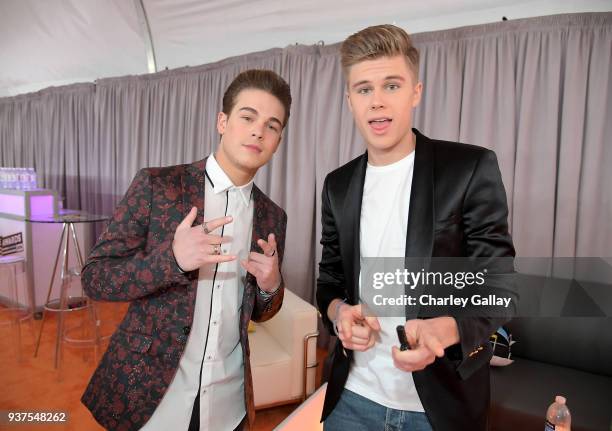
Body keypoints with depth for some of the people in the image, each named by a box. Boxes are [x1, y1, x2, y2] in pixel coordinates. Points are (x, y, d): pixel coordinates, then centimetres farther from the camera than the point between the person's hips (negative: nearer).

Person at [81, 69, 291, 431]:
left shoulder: (273, 216, -1)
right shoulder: (156, 185, -11)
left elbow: (259, 312, 8)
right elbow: (94, 277, -10)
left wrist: (271, 285, -15)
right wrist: (172, 258, -26)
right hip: (144, 392, -2)